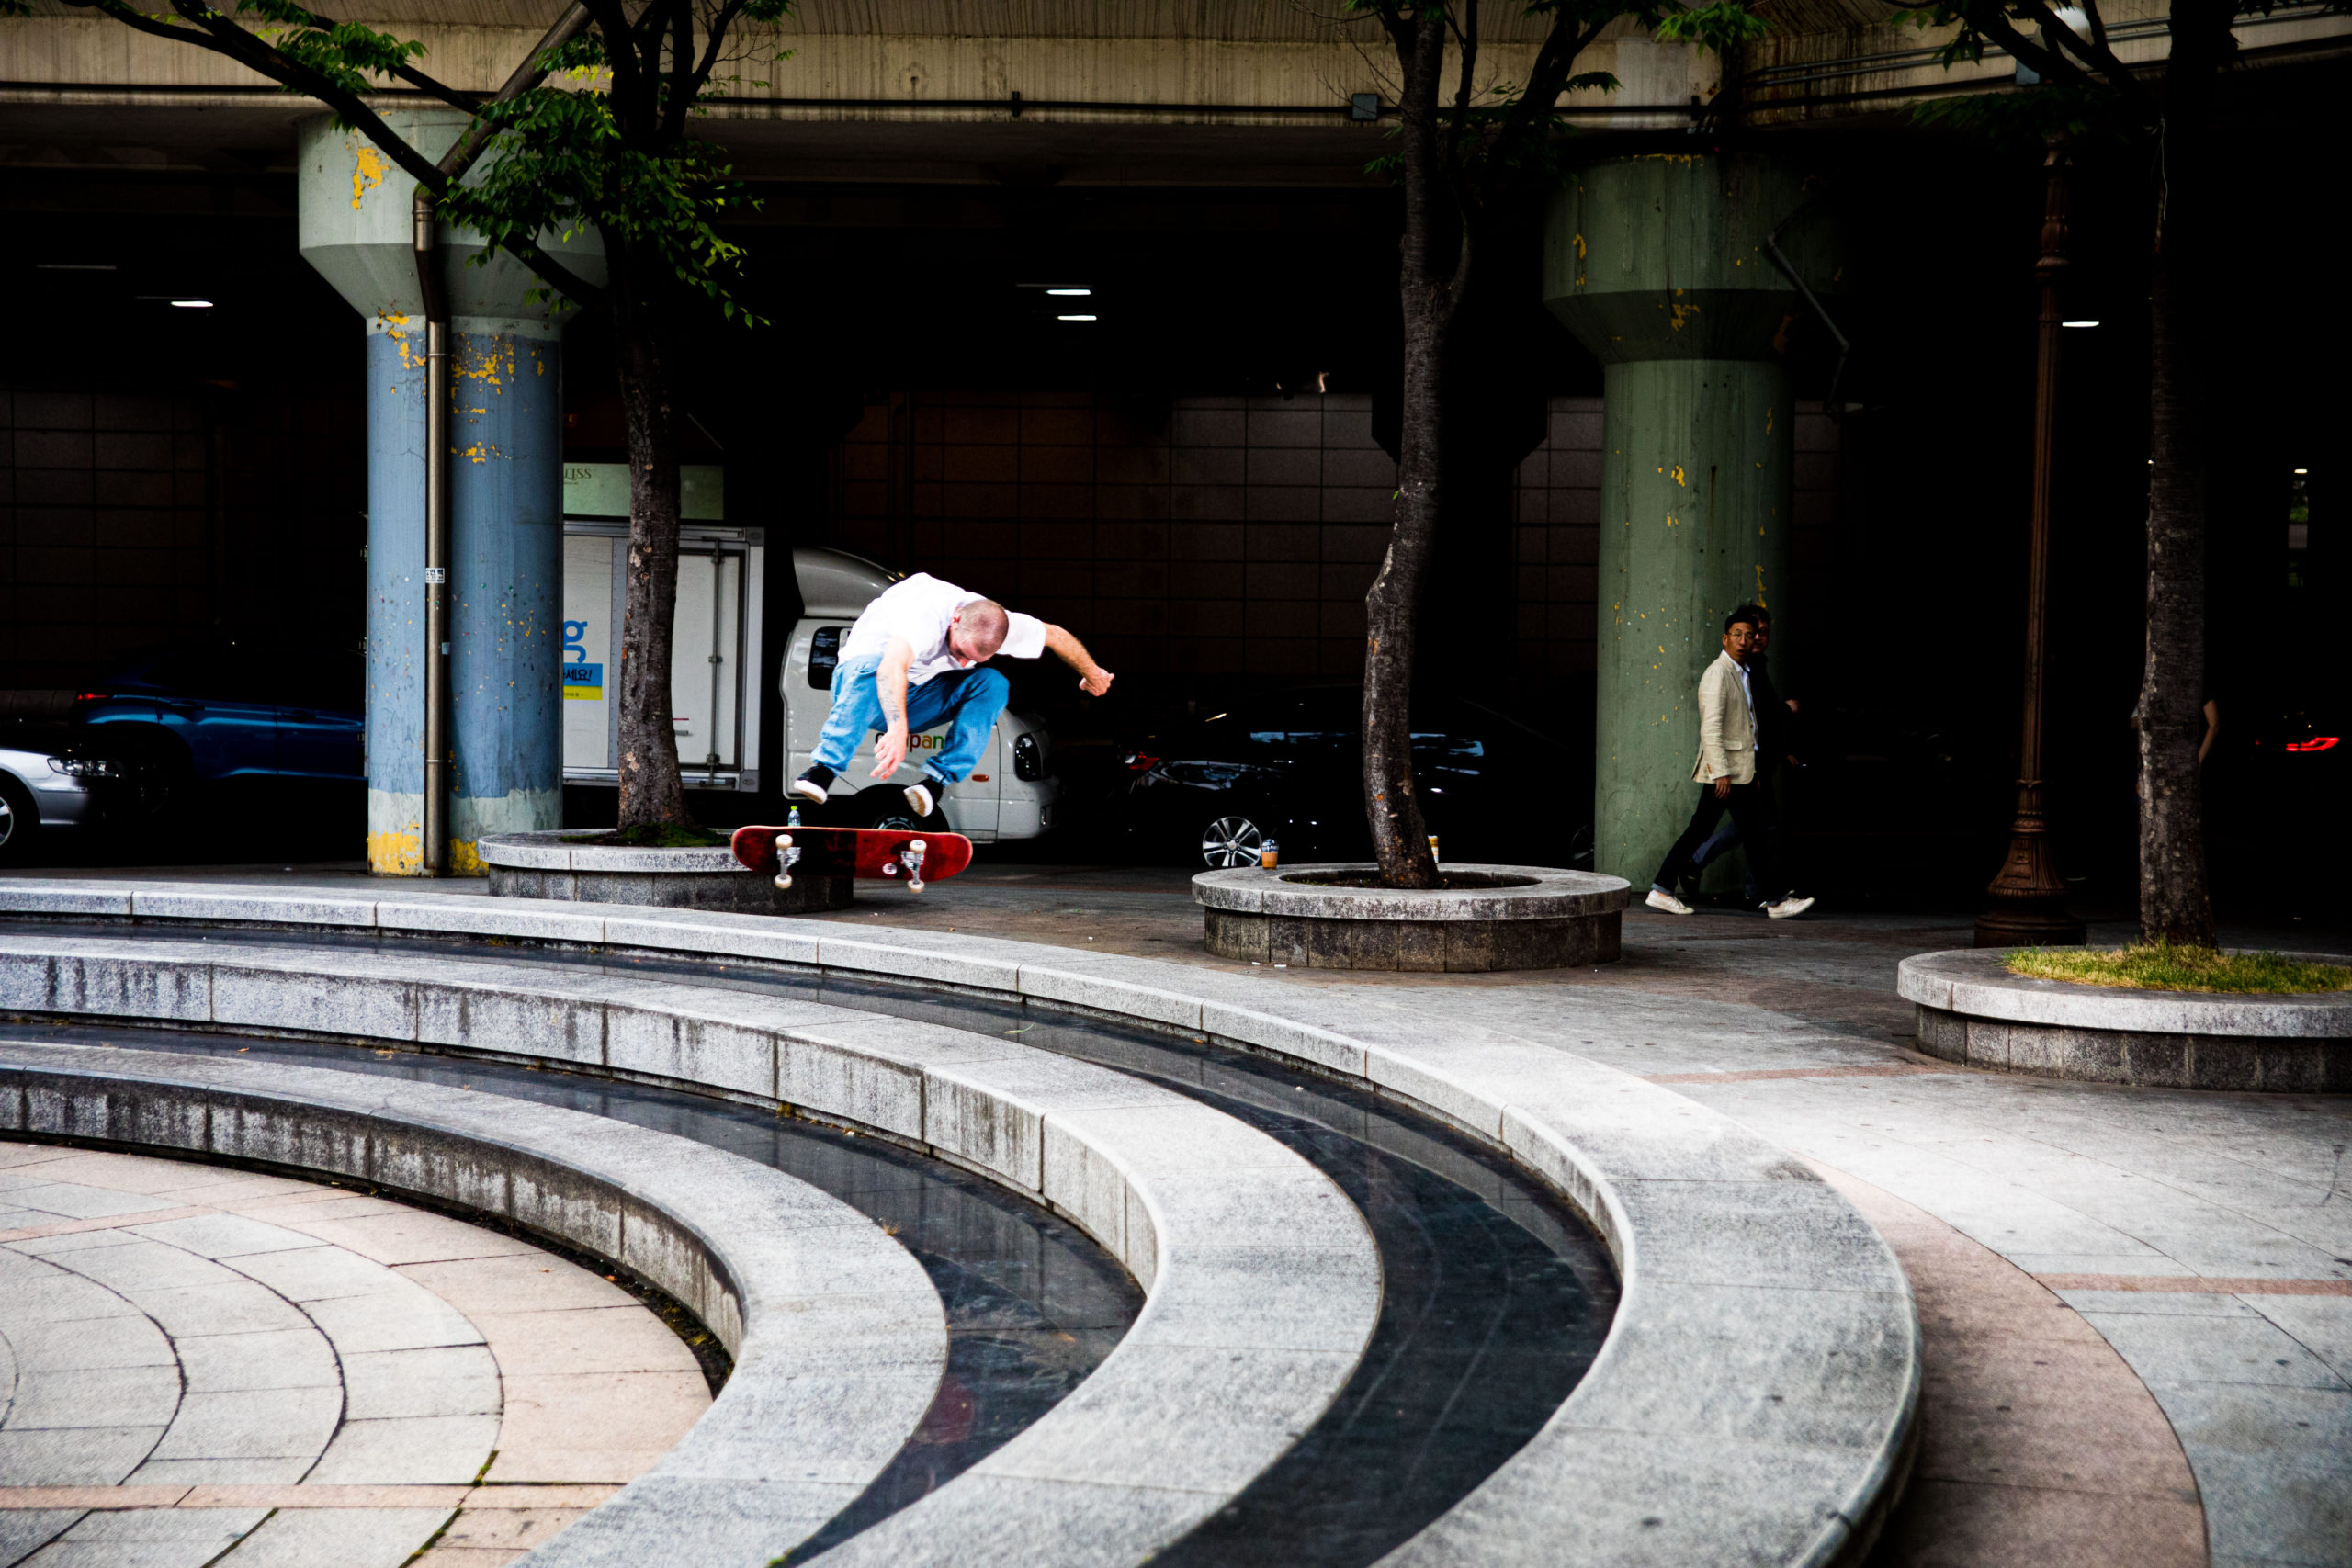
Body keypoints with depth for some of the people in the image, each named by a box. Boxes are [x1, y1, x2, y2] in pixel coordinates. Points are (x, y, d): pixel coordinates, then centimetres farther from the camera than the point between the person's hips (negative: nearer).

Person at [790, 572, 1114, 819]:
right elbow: (893, 666, -55)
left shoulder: (996, 624, -18)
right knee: (872, 667, -42)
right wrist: (898, 728, -69)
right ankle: (824, 769, -47)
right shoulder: (929, 612, -37)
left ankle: (938, 779, -28)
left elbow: (1055, 636, 1)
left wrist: (1092, 674, 17)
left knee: (992, 683, -18)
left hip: (914, 699, 6)